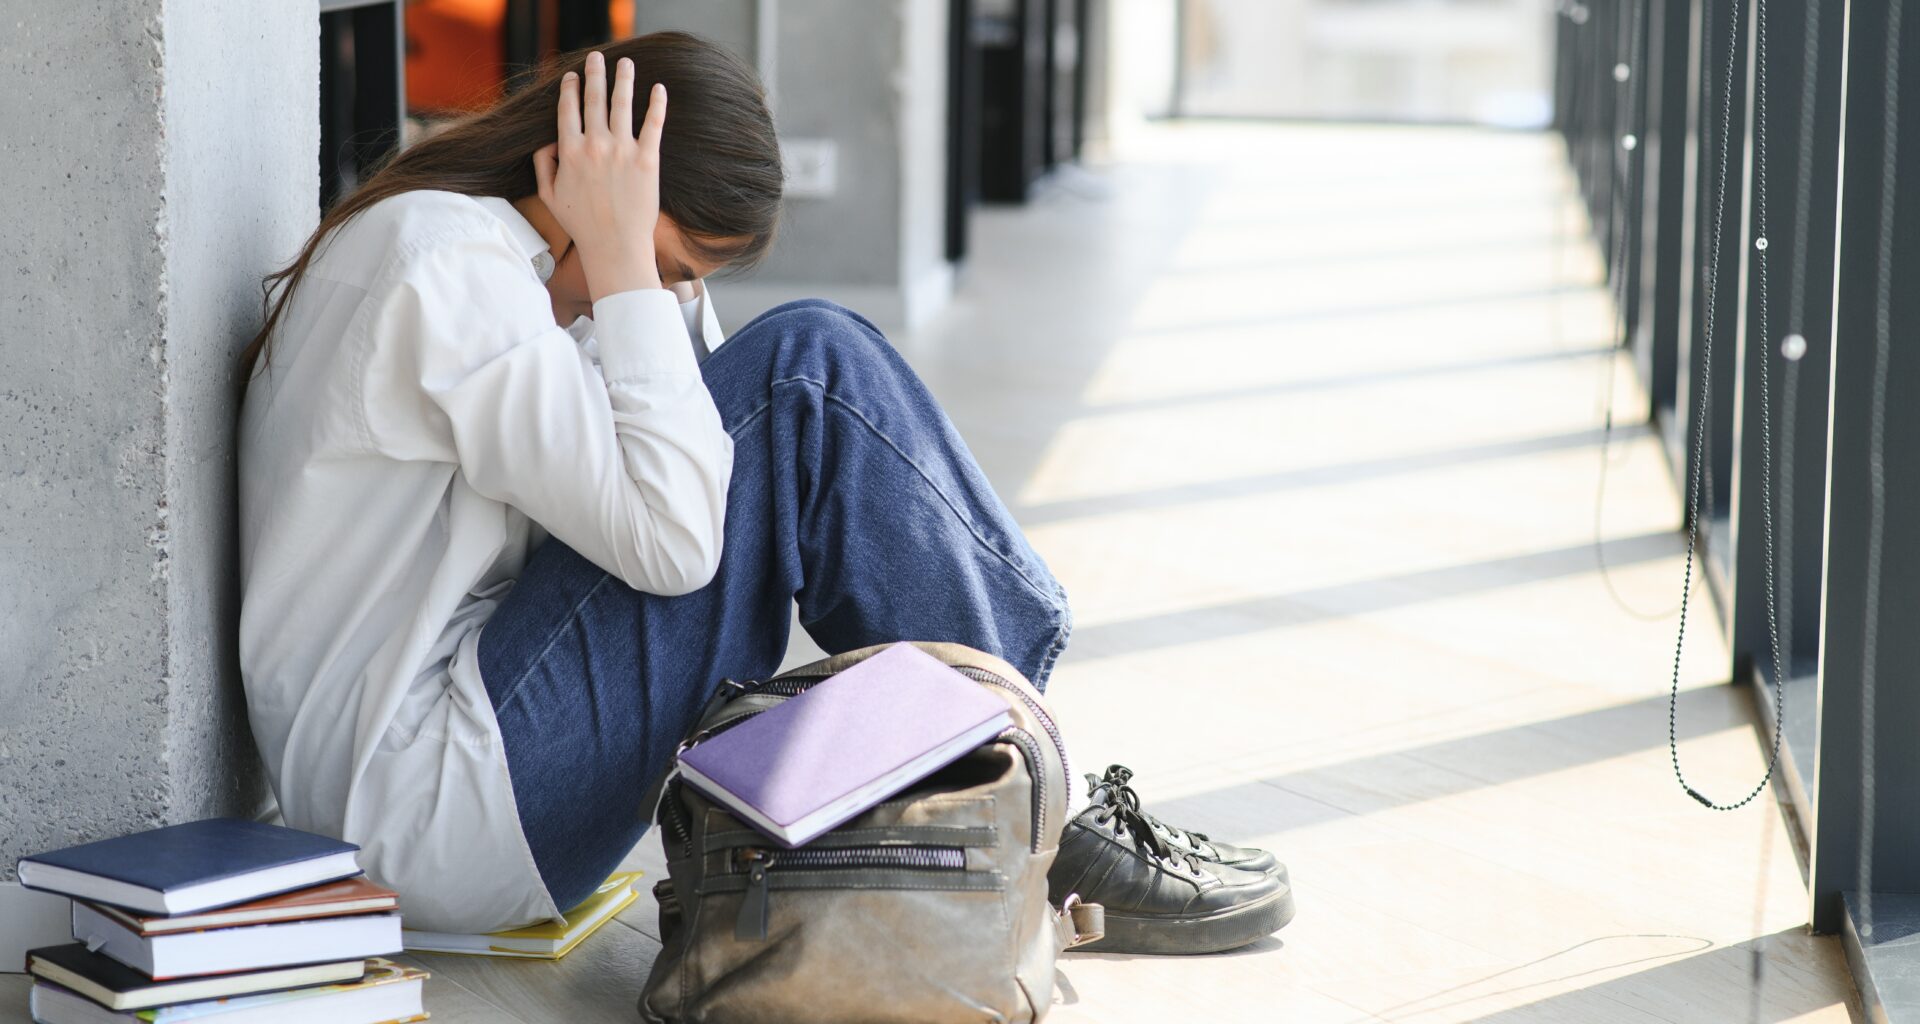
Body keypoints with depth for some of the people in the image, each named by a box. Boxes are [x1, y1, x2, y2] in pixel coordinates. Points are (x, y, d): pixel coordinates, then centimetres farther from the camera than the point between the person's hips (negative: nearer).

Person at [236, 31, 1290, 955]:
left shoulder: (411, 244, 16)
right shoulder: (450, 263, -15)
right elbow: (671, 537, -21)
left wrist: (658, 289, 9)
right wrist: (619, 259, -14)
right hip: (435, 822, -11)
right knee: (809, 372, -14)